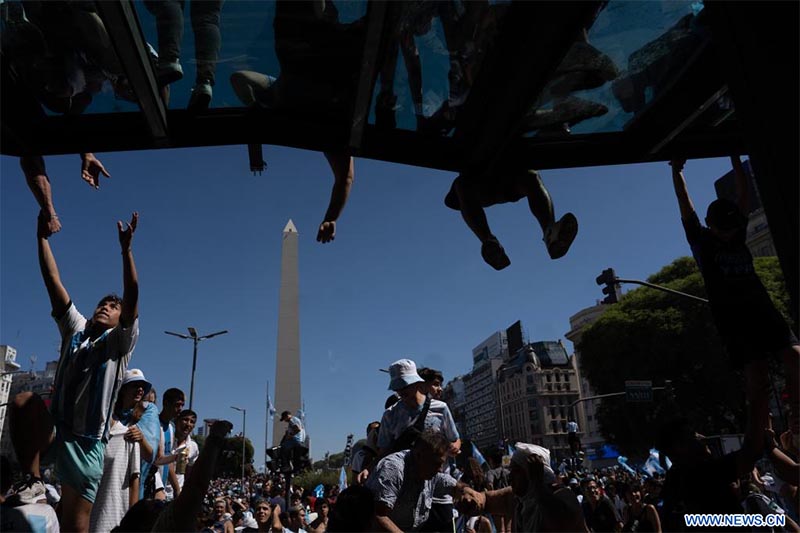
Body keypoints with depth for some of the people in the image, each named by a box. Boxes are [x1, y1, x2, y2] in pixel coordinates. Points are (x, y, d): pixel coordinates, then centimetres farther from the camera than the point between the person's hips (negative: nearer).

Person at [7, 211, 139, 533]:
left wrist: (126, 249, -29)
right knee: (23, 402, -26)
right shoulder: (76, 329, 9)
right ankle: (32, 481, -12)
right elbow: (53, 282, 4)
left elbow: (132, 298, -19)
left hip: (86, 442, -3)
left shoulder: (119, 342, -2)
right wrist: (42, 235, -2)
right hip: (55, 426, 3)